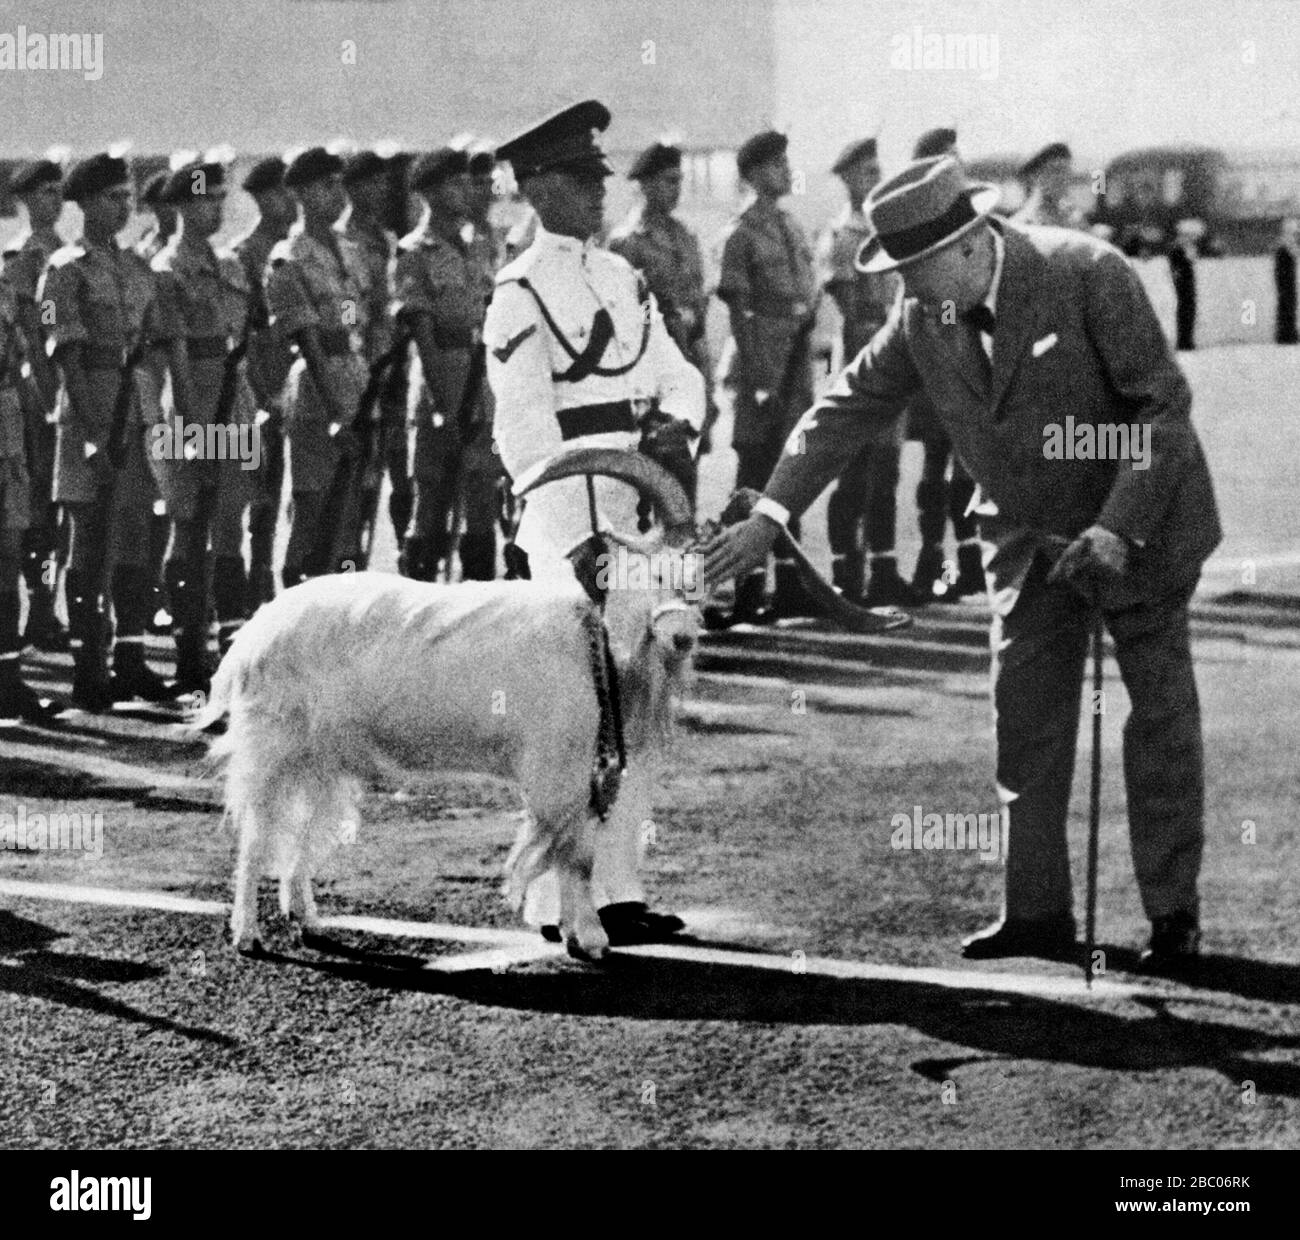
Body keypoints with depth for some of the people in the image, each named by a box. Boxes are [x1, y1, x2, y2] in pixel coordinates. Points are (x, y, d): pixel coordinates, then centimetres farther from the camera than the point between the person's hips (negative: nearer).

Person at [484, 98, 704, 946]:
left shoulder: (621, 278, 14)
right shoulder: (521, 295, -9)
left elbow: (678, 375, 16)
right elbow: (526, 433, -15)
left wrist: (677, 424, -8)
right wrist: (576, 542, -21)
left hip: (639, 519, 8)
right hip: (570, 531, -7)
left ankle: (620, 891, 18)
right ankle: (558, 905, -1)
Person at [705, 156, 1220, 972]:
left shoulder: (1089, 275, -24)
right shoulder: (924, 321, -9)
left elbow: (1165, 403, -21)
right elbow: (849, 409, -2)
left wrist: (1118, 529, -27)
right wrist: (770, 516, -10)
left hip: (1141, 522, -5)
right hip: (1031, 537, 5)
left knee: (1161, 714, 2)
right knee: (1026, 719, 4)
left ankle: (1174, 915, 9)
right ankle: (1037, 912, 10)